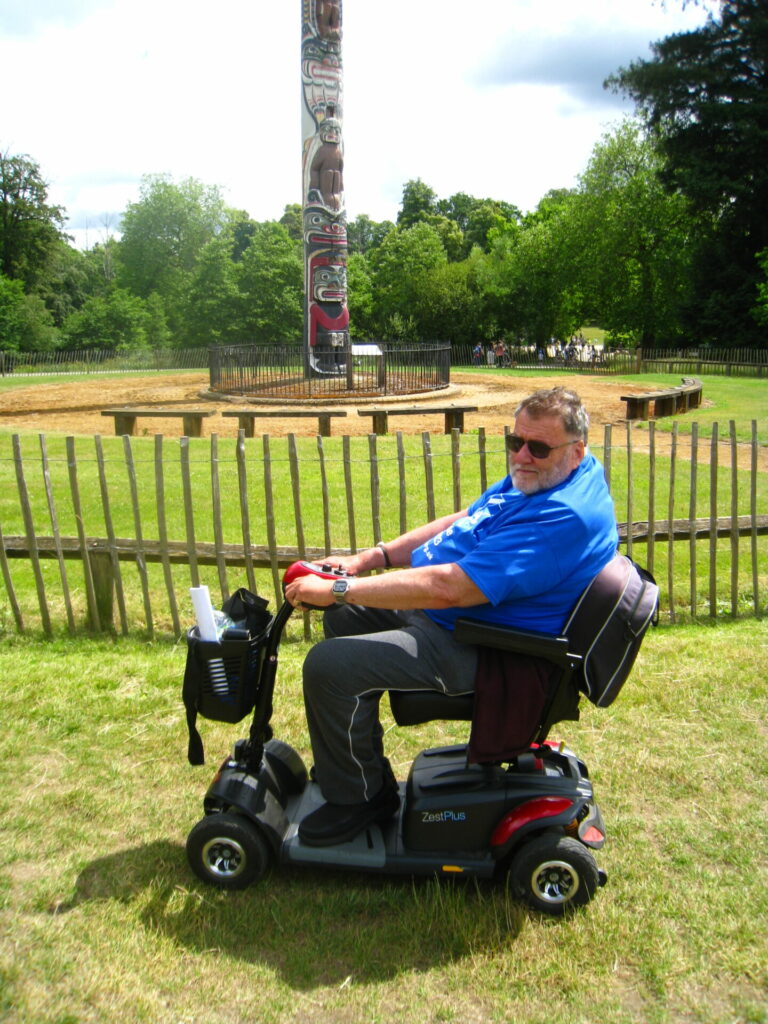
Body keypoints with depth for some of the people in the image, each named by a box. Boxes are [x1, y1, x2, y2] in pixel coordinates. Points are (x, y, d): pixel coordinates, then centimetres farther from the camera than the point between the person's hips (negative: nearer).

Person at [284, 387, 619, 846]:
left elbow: (448, 587, -34)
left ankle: (358, 799, 5)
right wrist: (369, 559, 2)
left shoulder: (564, 517, -30)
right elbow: (461, 522, 11)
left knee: (329, 664, -20)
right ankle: (358, 763, 28)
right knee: (345, 616, 20)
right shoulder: (541, 477, 3)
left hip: (471, 647, -11)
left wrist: (337, 589, -28)